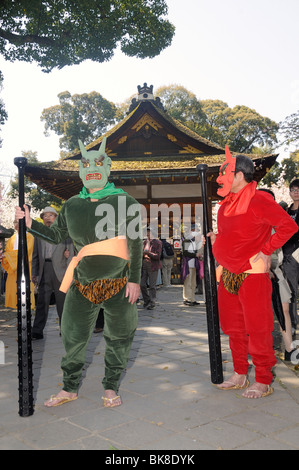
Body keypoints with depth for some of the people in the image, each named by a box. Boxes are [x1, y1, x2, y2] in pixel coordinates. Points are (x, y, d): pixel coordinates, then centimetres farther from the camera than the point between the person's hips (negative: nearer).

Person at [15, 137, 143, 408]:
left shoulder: (124, 202, -5)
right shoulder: (72, 205, 4)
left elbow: (135, 243, -6)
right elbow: (56, 236, 14)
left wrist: (134, 279, -10)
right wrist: (30, 223, -1)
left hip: (118, 282, -2)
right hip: (83, 283, 3)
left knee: (119, 337, 8)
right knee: (73, 336, 7)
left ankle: (111, 387, 28)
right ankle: (70, 388, 27)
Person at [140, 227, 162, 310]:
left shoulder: (158, 243, -4)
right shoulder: (145, 242, 12)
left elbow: (157, 256, -11)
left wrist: (148, 253, -23)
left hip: (153, 266, -5)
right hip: (144, 265, 5)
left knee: (152, 286, -3)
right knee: (142, 284, 3)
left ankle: (152, 303, 6)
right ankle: (146, 300, 21)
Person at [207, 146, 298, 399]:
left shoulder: (259, 200, -14)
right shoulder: (228, 203, 11)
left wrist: (264, 251, -17)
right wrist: (216, 239, 7)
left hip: (252, 274, -8)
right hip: (228, 274, 8)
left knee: (258, 330, 0)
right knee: (234, 329, 14)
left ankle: (263, 381, 13)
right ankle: (240, 375, 28)